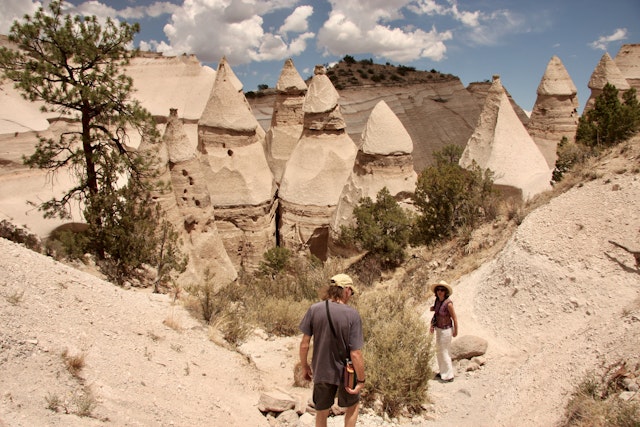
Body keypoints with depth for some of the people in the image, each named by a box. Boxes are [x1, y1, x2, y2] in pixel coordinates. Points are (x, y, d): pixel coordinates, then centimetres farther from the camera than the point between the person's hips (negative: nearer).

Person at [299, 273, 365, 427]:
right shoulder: (352, 314, -20)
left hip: (321, 372, 2)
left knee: (321, 413, 23)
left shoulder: (314, 309, -13)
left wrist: (304, 366, 8)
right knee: (353, 406, 28)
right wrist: (361, 380, -7)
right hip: (345, 373, -2)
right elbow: (355, 353, -20)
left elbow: (304, 344, -9)